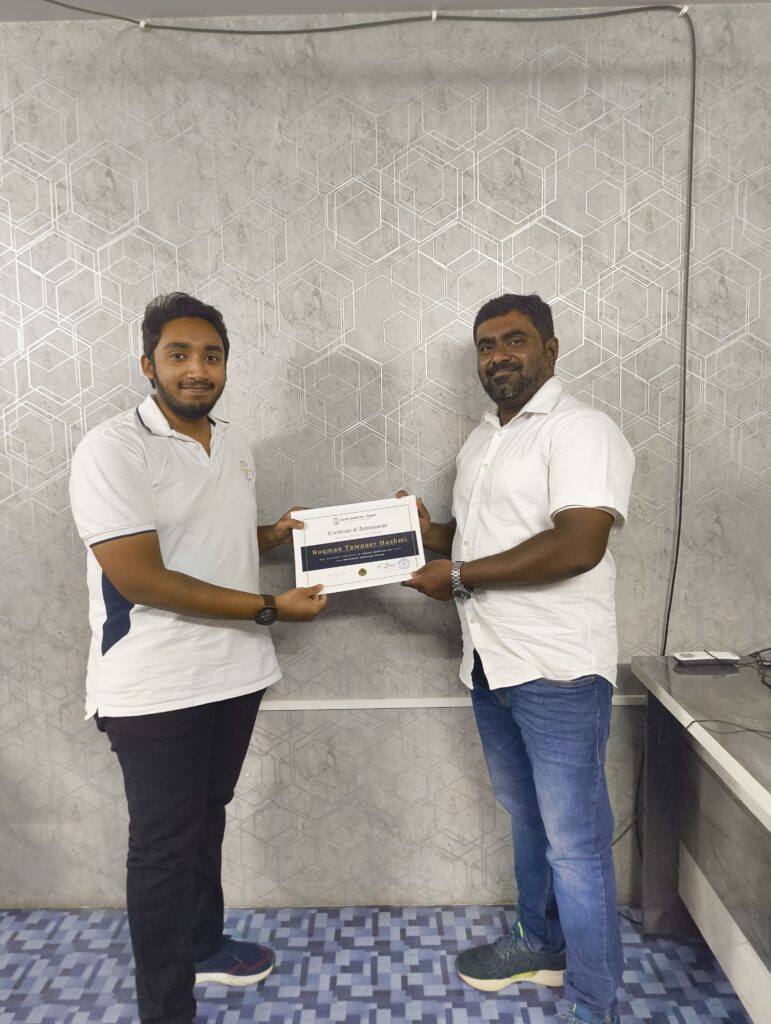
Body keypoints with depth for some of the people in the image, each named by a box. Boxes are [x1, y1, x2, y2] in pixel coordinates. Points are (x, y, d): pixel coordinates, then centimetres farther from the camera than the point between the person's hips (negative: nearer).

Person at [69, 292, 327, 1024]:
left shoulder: (233, 443, 7)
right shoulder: (112, 449, -17)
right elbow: (140, 578, -23)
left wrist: (274, 534, 0)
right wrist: (270, 607, -21)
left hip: (234, 672, 7)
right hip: (155, 687, -7)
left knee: (206, 818, 24)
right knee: (164, 843, 7)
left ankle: (202, 943, 46)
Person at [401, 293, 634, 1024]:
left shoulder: (581, 430, -13)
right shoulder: (481, 439, 14)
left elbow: (577, 545, -25)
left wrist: (460, 575, -19)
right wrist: (429, 534, 1)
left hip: (558, 671, -8)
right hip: (490, 664, 8)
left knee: (575, 844, 3)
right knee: (526, 819, 22)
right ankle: (540, 944, 42)